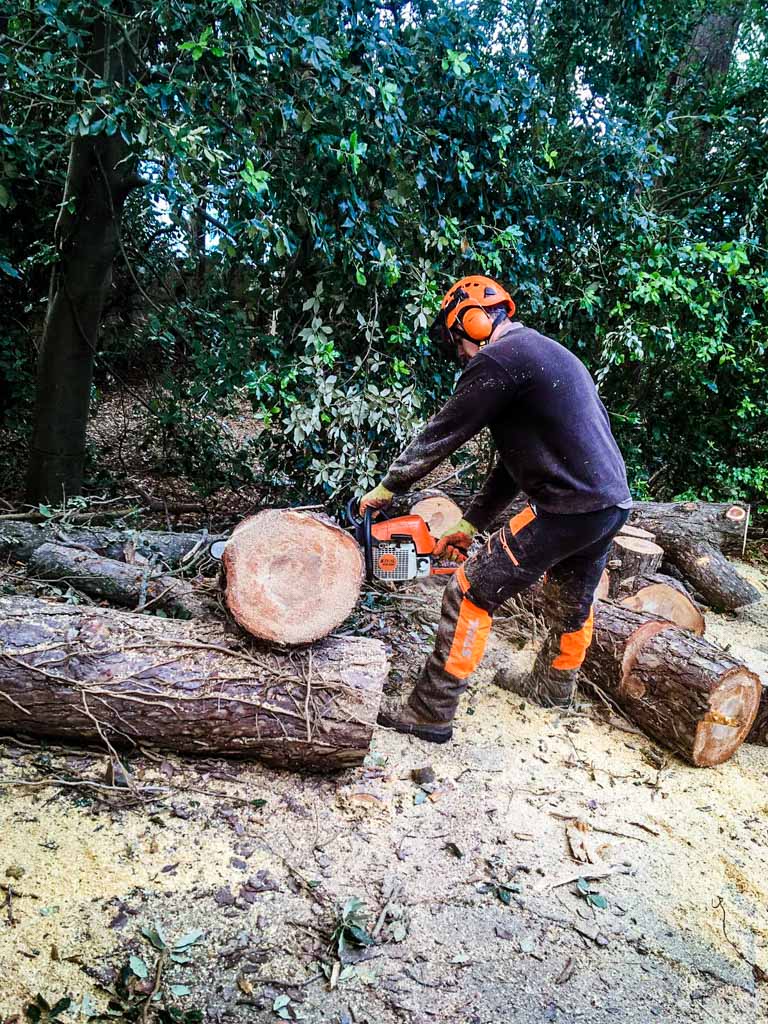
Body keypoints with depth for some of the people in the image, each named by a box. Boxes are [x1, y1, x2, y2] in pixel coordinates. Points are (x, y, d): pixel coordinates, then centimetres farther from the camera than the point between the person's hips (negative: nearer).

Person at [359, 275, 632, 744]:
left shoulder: (499, 360, -9)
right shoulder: (546, 355, 22)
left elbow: (441, 433, -4)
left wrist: (388, 487, 10)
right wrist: (471, 524, 22)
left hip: (568, 509, -10)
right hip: (612, 503, 10)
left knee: (471, 595, -2)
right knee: (572, 601, 28)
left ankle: (431, 713, 6)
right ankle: (553, 686, 51)